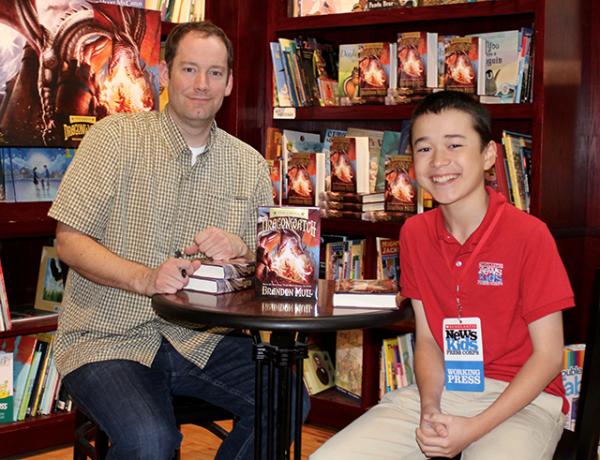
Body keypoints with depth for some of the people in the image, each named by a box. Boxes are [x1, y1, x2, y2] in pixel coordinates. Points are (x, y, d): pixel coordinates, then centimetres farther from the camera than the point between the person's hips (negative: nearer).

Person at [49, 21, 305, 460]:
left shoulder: (250, 164, 8)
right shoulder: (114, 137, -4)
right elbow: (69, 241, -8)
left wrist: (241, 251, -15)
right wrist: (145, 278, -25)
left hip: (199, 338, 4)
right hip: (107, 337, -4)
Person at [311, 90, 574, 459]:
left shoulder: (529, 235, -12)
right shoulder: (414, 233, 4)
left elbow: (548, 355, -10)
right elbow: (427, 338, 6)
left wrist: (475, 428, -17)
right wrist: (430, 409, -12)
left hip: (520, 398, -4)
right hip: (441, 389, 4)